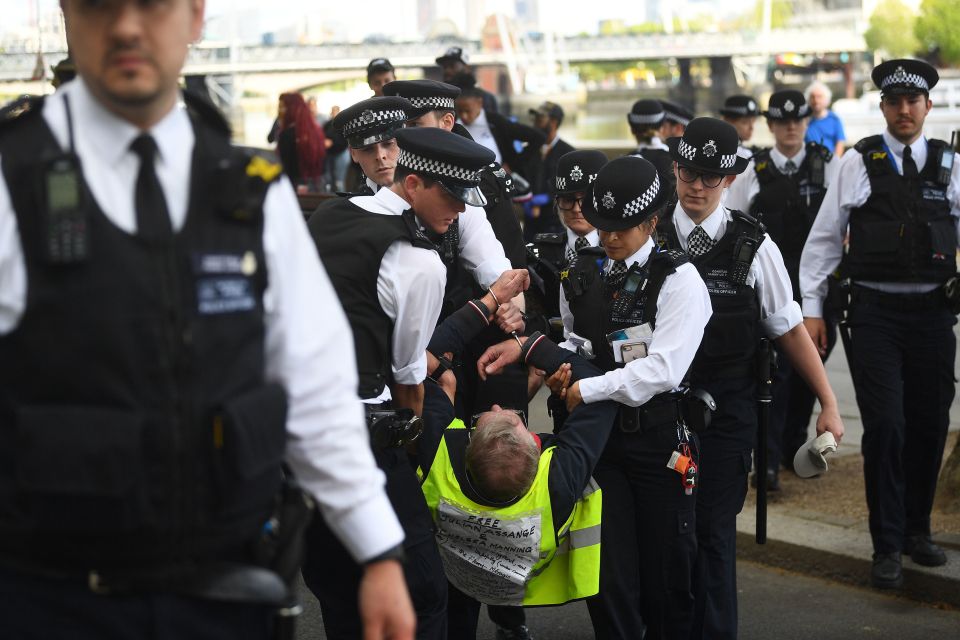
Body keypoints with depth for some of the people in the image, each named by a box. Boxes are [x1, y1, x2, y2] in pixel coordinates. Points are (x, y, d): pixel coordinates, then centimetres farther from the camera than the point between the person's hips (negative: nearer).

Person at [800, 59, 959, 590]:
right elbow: (825, 238, 3)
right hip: (875, 312, -2)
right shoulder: (859, 162, 0)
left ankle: (917, 529, 28)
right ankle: (887, 545, 7)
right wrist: (811, 308, 0)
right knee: (885, 426, -5)